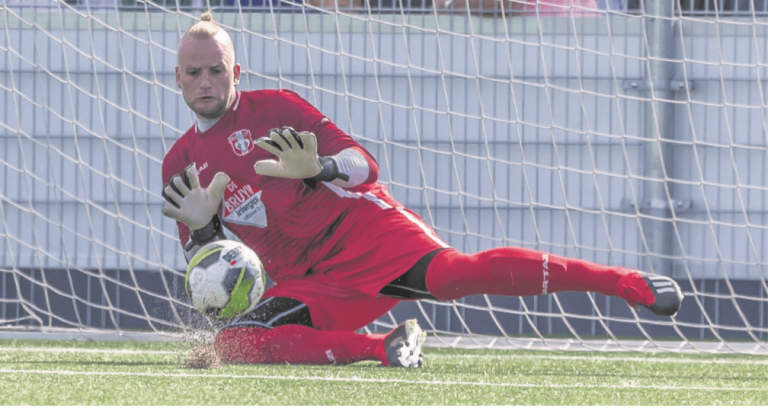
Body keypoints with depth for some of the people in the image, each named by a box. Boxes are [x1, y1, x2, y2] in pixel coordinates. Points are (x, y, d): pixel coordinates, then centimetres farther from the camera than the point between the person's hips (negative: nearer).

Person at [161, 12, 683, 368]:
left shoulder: (276, 108, 8)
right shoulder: (181, 164, 17)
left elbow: (364, 165, 1)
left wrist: (316, 169, -22)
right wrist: (200, 229, -6)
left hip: (363, 227, -4)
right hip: (309, 282, 4)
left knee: (454, 273, -32)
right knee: (228, 344, -24)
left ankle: (631, 283, -33)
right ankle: (381, 348, -20)